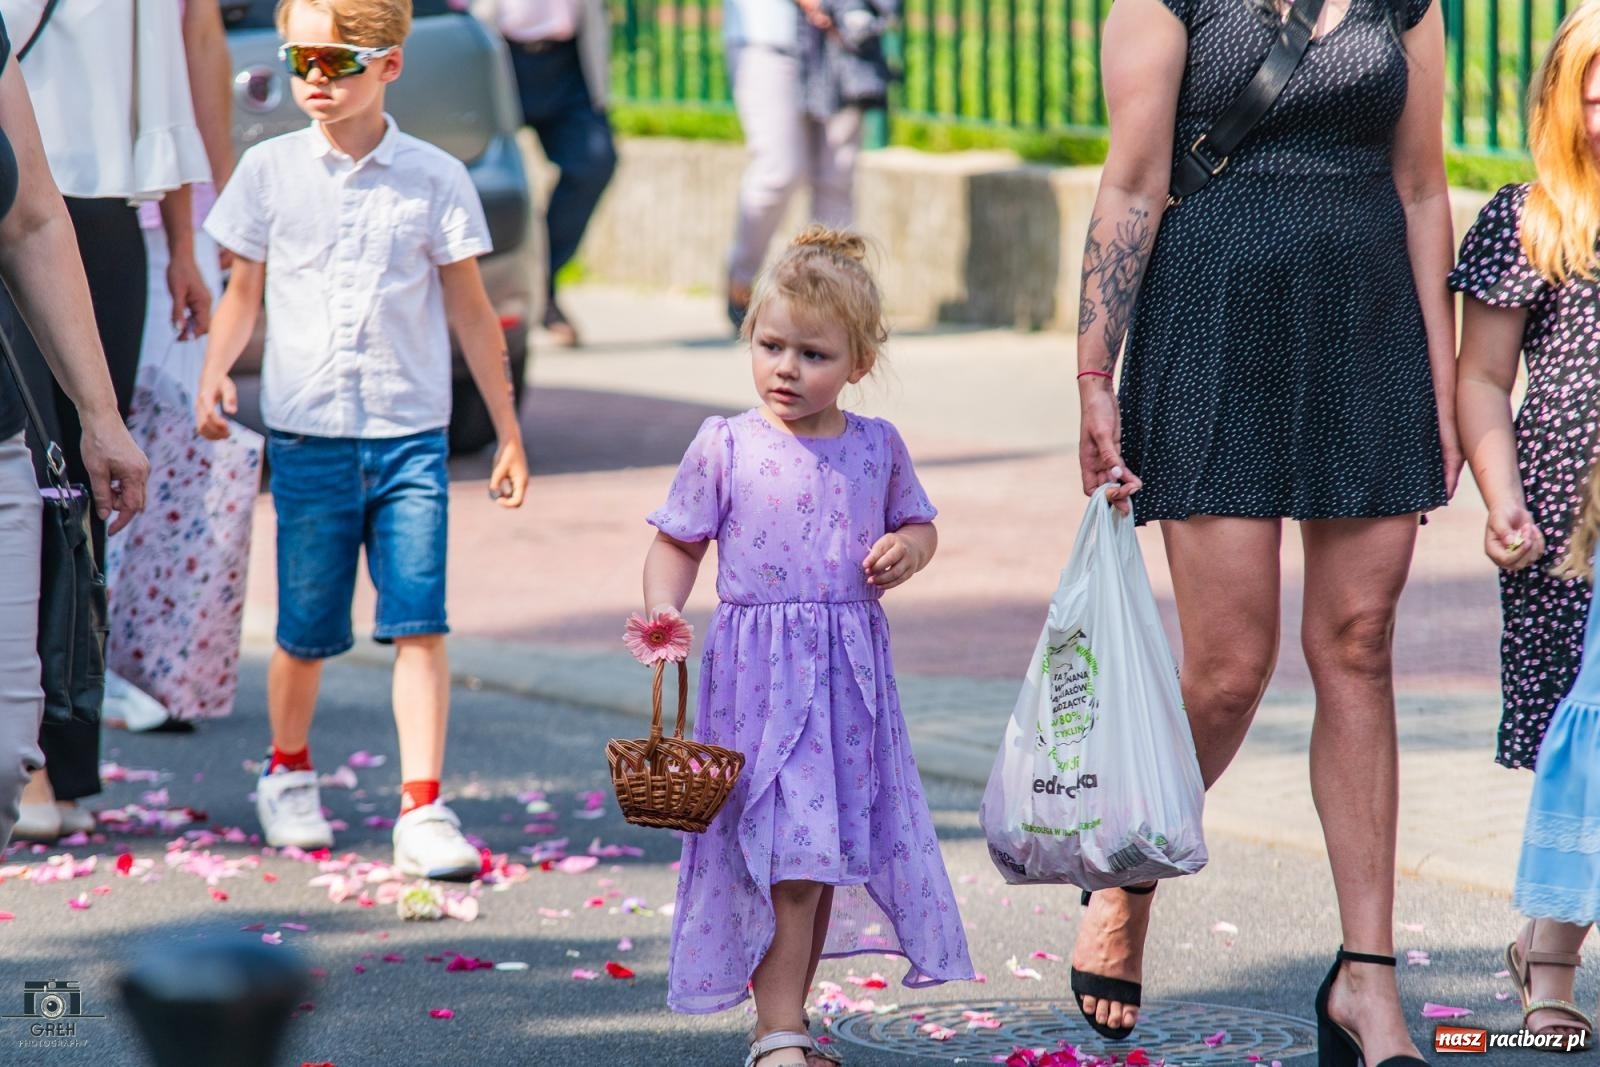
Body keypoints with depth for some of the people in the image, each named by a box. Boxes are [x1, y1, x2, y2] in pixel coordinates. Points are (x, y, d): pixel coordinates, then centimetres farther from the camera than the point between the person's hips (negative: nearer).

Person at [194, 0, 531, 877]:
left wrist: (508, 433, 8)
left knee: (419, 622, -9)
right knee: (306, 631, 8)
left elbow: (470, 312, 7)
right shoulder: (268, 171, 3)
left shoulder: (434, 179, 1)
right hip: (304, 437, 1)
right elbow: (243, 291, 10)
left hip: (411, 437, -1)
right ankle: (288, 773, 33)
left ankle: (423, 810, -8)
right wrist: (215, 374, -9)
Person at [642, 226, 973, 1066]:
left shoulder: (877, 447, 6)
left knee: (827, 852, 10)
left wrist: (909, 548, -2)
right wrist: (662, 613, -15)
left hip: (850, 678, 4)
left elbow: (917, 521, 21)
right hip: (757, 672, -4)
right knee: (785, 855, -10)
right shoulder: (724, 448, -3)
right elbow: (677, 544, 3)